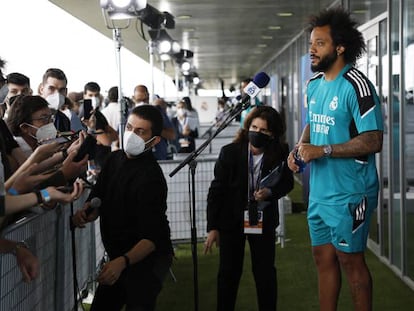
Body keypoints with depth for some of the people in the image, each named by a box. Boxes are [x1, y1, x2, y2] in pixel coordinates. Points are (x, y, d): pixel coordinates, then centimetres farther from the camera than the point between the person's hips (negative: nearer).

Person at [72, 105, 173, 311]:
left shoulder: (150, 177, -24)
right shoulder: (115, 159, 0)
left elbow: (151, 238, -28)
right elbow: (98, 198, 10)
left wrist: (122, 262, -42)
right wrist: (85, 212, -12)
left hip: (145, 258, -8)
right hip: (118, 257, 8)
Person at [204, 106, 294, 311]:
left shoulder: (280, 155, -12)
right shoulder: (230, 152, -15)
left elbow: (287, 183, 6)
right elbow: (216, 190, -9)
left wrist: (271, 192, -17)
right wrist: (212, 227, -9)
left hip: (263, 221, 1)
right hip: (231, 221, -1)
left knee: (265, 271, 8)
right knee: (229, 271, 8)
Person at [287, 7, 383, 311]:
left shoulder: (356, 85, -17)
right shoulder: (314, 85, 10)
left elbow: (373, 141, -21)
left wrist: (323, 150, -23)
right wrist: (299, 149, 2)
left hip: (349, 193, -8)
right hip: (319, 191, 8)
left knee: (350, 260, 2)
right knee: (323, 257, 15)